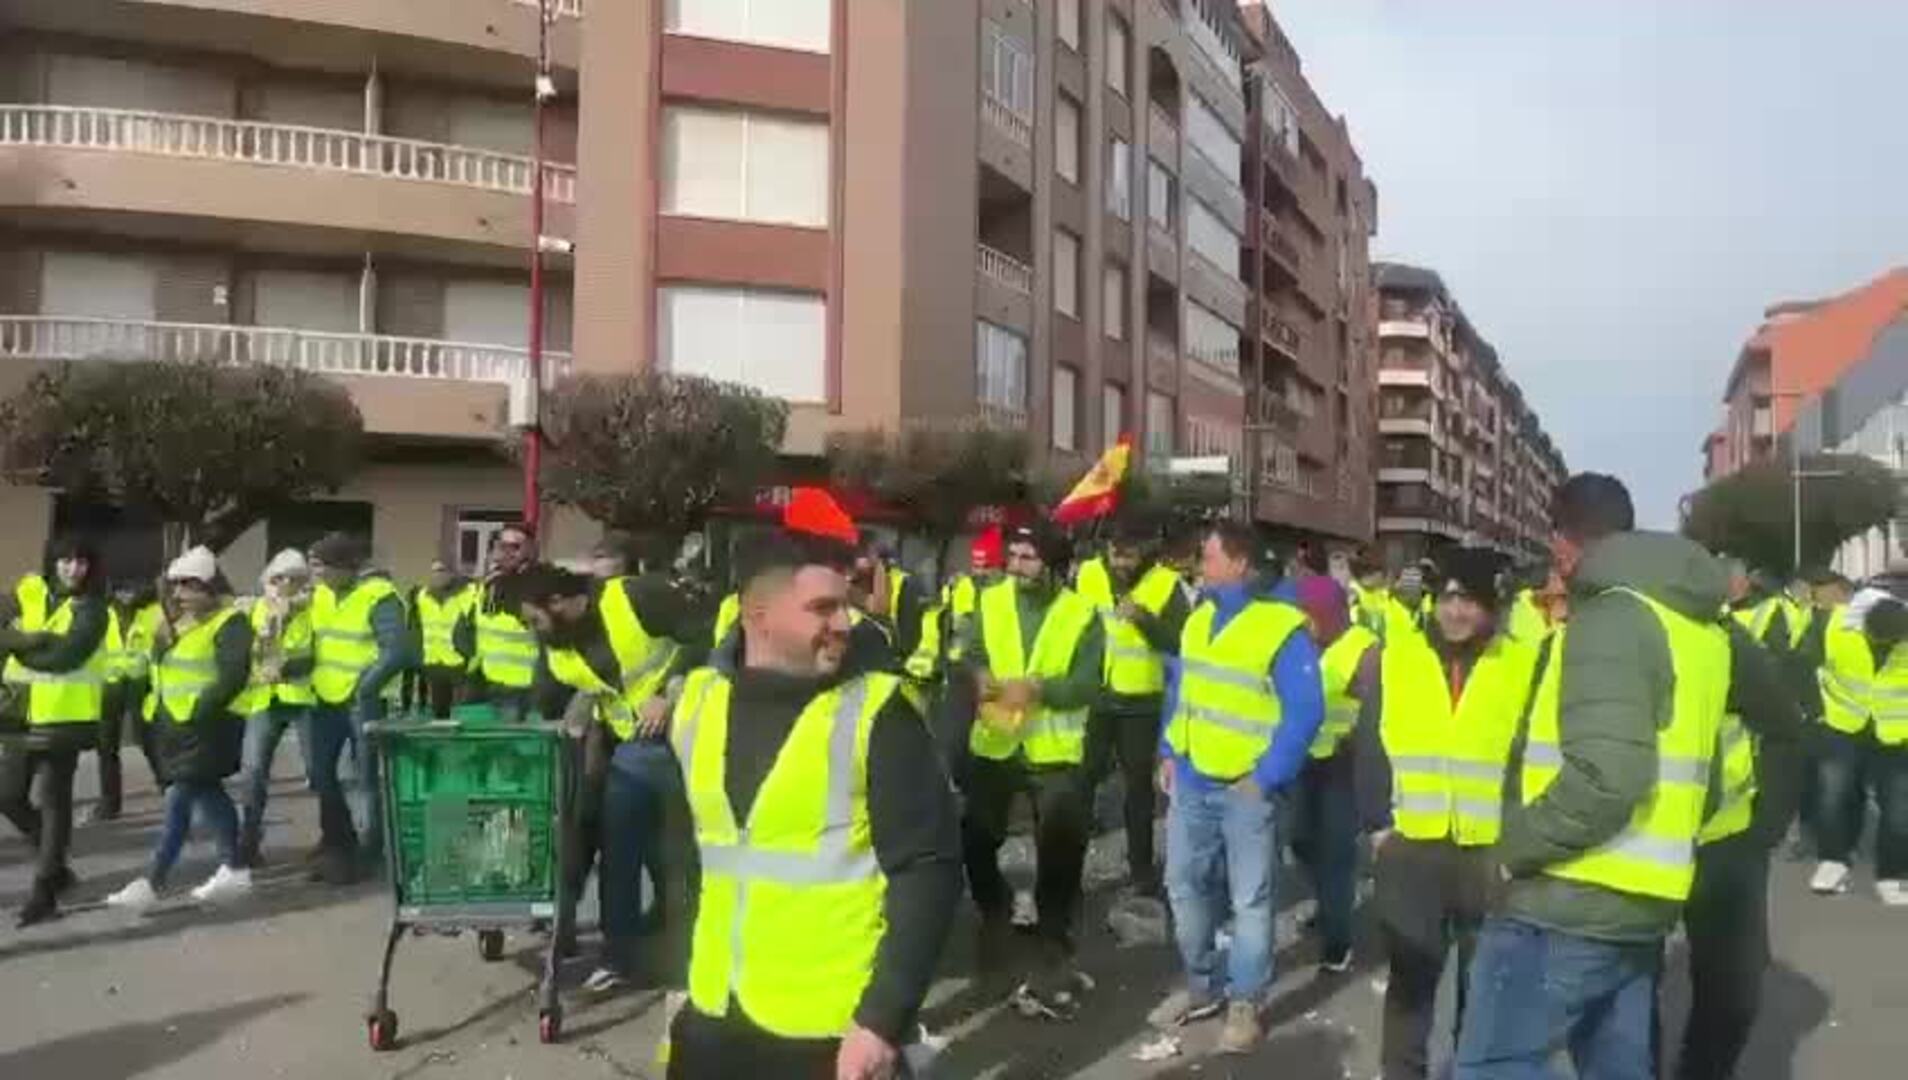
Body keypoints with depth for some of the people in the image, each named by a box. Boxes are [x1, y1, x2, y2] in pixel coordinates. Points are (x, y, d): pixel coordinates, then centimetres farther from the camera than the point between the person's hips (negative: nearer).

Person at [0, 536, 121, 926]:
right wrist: (36, 640, -15)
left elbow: (66, 657, -17)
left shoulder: (92, 609, -6)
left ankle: (44, 891, 4)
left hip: (65, 716, -6)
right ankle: (54, 864, 29)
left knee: (53, 801, -2)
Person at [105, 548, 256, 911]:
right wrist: (156, 707, 14)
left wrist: (203, 709, -28)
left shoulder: (228, 622, -12)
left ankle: (152, 882, -8)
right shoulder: (178, 623, 17)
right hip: (176, 722, 10)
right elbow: (162, 667, 26)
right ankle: (233, 869, 23)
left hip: (208, 724, -10)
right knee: (205, 794, 14)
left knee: (180, 799, -10)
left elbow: (234, 674, -23)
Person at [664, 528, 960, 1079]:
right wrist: (680, 979, 14)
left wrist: (885, 1018, -17)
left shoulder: (874, 713, -13)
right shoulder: (698, 698, 1)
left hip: (834, 1030, -4)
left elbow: (927, 870, -13)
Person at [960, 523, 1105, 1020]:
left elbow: (1087, 684, -12)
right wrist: (978, 677, -23)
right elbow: (970, 654, -1)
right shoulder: (990, 601, 1)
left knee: (1060, 849, 1)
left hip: (1054, 749, -2)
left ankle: (1054, 952, 18)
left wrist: (1039, 687, -27)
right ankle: (994, 913, 40)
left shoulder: (1081, 614, -7)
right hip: (993, 743, 3)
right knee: (976, 838, 10)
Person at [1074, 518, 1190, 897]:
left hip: (1141, 700, -1)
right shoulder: (1087, 574, -4)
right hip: (1092, 696, 1)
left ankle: (1141, 866, 23)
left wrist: (1145, 618, -27)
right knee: (1081, 779, 8)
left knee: (1138, 785, 11)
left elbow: (1180, 643, -13)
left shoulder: (1166, 584, -9)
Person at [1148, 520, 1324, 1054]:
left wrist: (1267, 776, -15)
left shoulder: (1282, 626, -15)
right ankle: (1202, 985, 30)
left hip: (1245, 787, -6)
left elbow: (1305, 711, -14)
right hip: (1190, 781, 7)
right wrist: (1169, 753, 8)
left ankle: (1245, 1001, 20)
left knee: (1250, 899, 6)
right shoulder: (1198, 619, 7)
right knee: (1185, 885, 14)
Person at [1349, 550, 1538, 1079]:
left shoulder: (1524, 665, -2)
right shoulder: (1393, 659, 2)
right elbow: (1370, 749, 6)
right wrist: (1377, 823, 3)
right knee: (1410, 976, 12)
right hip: (1410, 848, 1)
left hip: (1494, 851, -1)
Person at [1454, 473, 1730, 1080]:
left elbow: (1604, 776, -27)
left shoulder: (1610, 619, -16)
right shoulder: (1700, 626, 14)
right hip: (1646, 899, 10)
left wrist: (1515, 848, -17)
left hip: (1570, 903, -9)